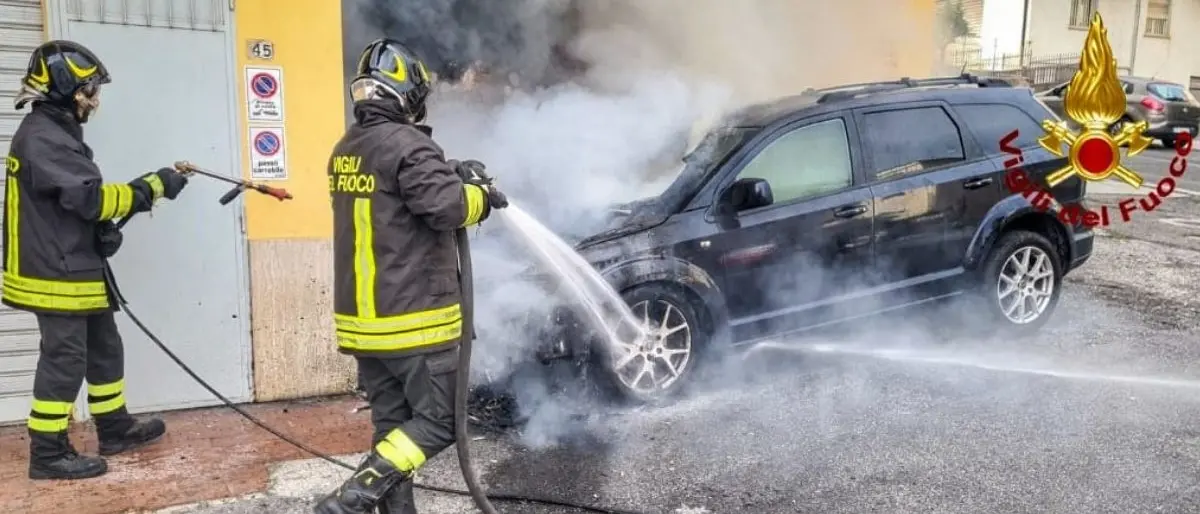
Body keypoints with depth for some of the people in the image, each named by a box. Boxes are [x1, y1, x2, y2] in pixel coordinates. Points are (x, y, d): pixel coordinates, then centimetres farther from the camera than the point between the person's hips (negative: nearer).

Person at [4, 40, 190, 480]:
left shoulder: (57, 132, 15)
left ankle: (115, 428, 29)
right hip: (57, 273, -10)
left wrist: (104, 229, 6)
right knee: (65, 360, -3)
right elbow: (91, 196, -24)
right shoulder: (41, 138, -19)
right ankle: (48, 453, 8)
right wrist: (153, 187, -18)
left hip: (77, 268, 10)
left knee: (104, 349, 17)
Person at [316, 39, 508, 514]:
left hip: (363, 318, 9)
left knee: (393, 424, 15)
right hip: (412, 317, -8)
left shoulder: (345, 150, 12)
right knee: (439, 421, 2)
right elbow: (447, 208, -21)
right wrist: (480, 196, -2)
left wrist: (450, 175, 15)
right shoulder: (406, 145, -16)